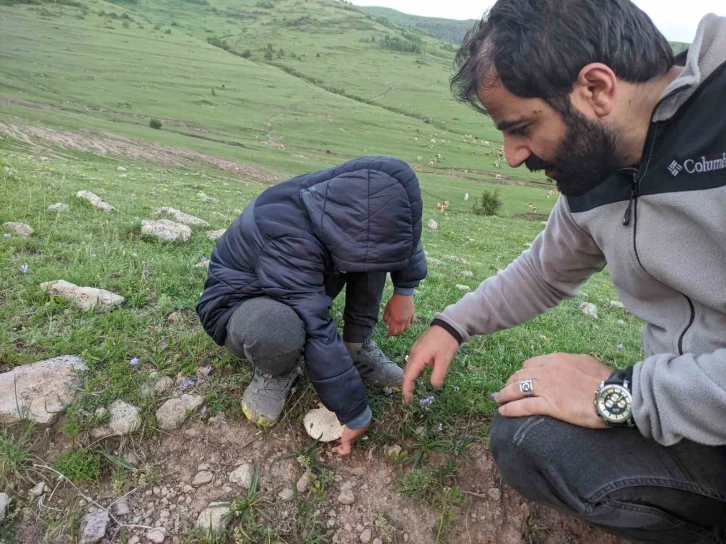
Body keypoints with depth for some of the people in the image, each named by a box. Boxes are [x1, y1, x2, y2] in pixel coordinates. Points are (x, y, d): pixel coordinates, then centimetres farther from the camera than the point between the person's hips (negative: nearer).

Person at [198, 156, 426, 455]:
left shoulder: (352, 204, -20)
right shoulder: (289, 241, -41)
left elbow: (405, 233, 1)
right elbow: (319, 336, -39)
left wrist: (405, 290, -4)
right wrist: (355, 414, -32)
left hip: (309, 284, 6)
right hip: (239, 305, -6)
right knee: (279, 331, -42)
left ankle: (358, 346, -3)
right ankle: (278, 371, -6)